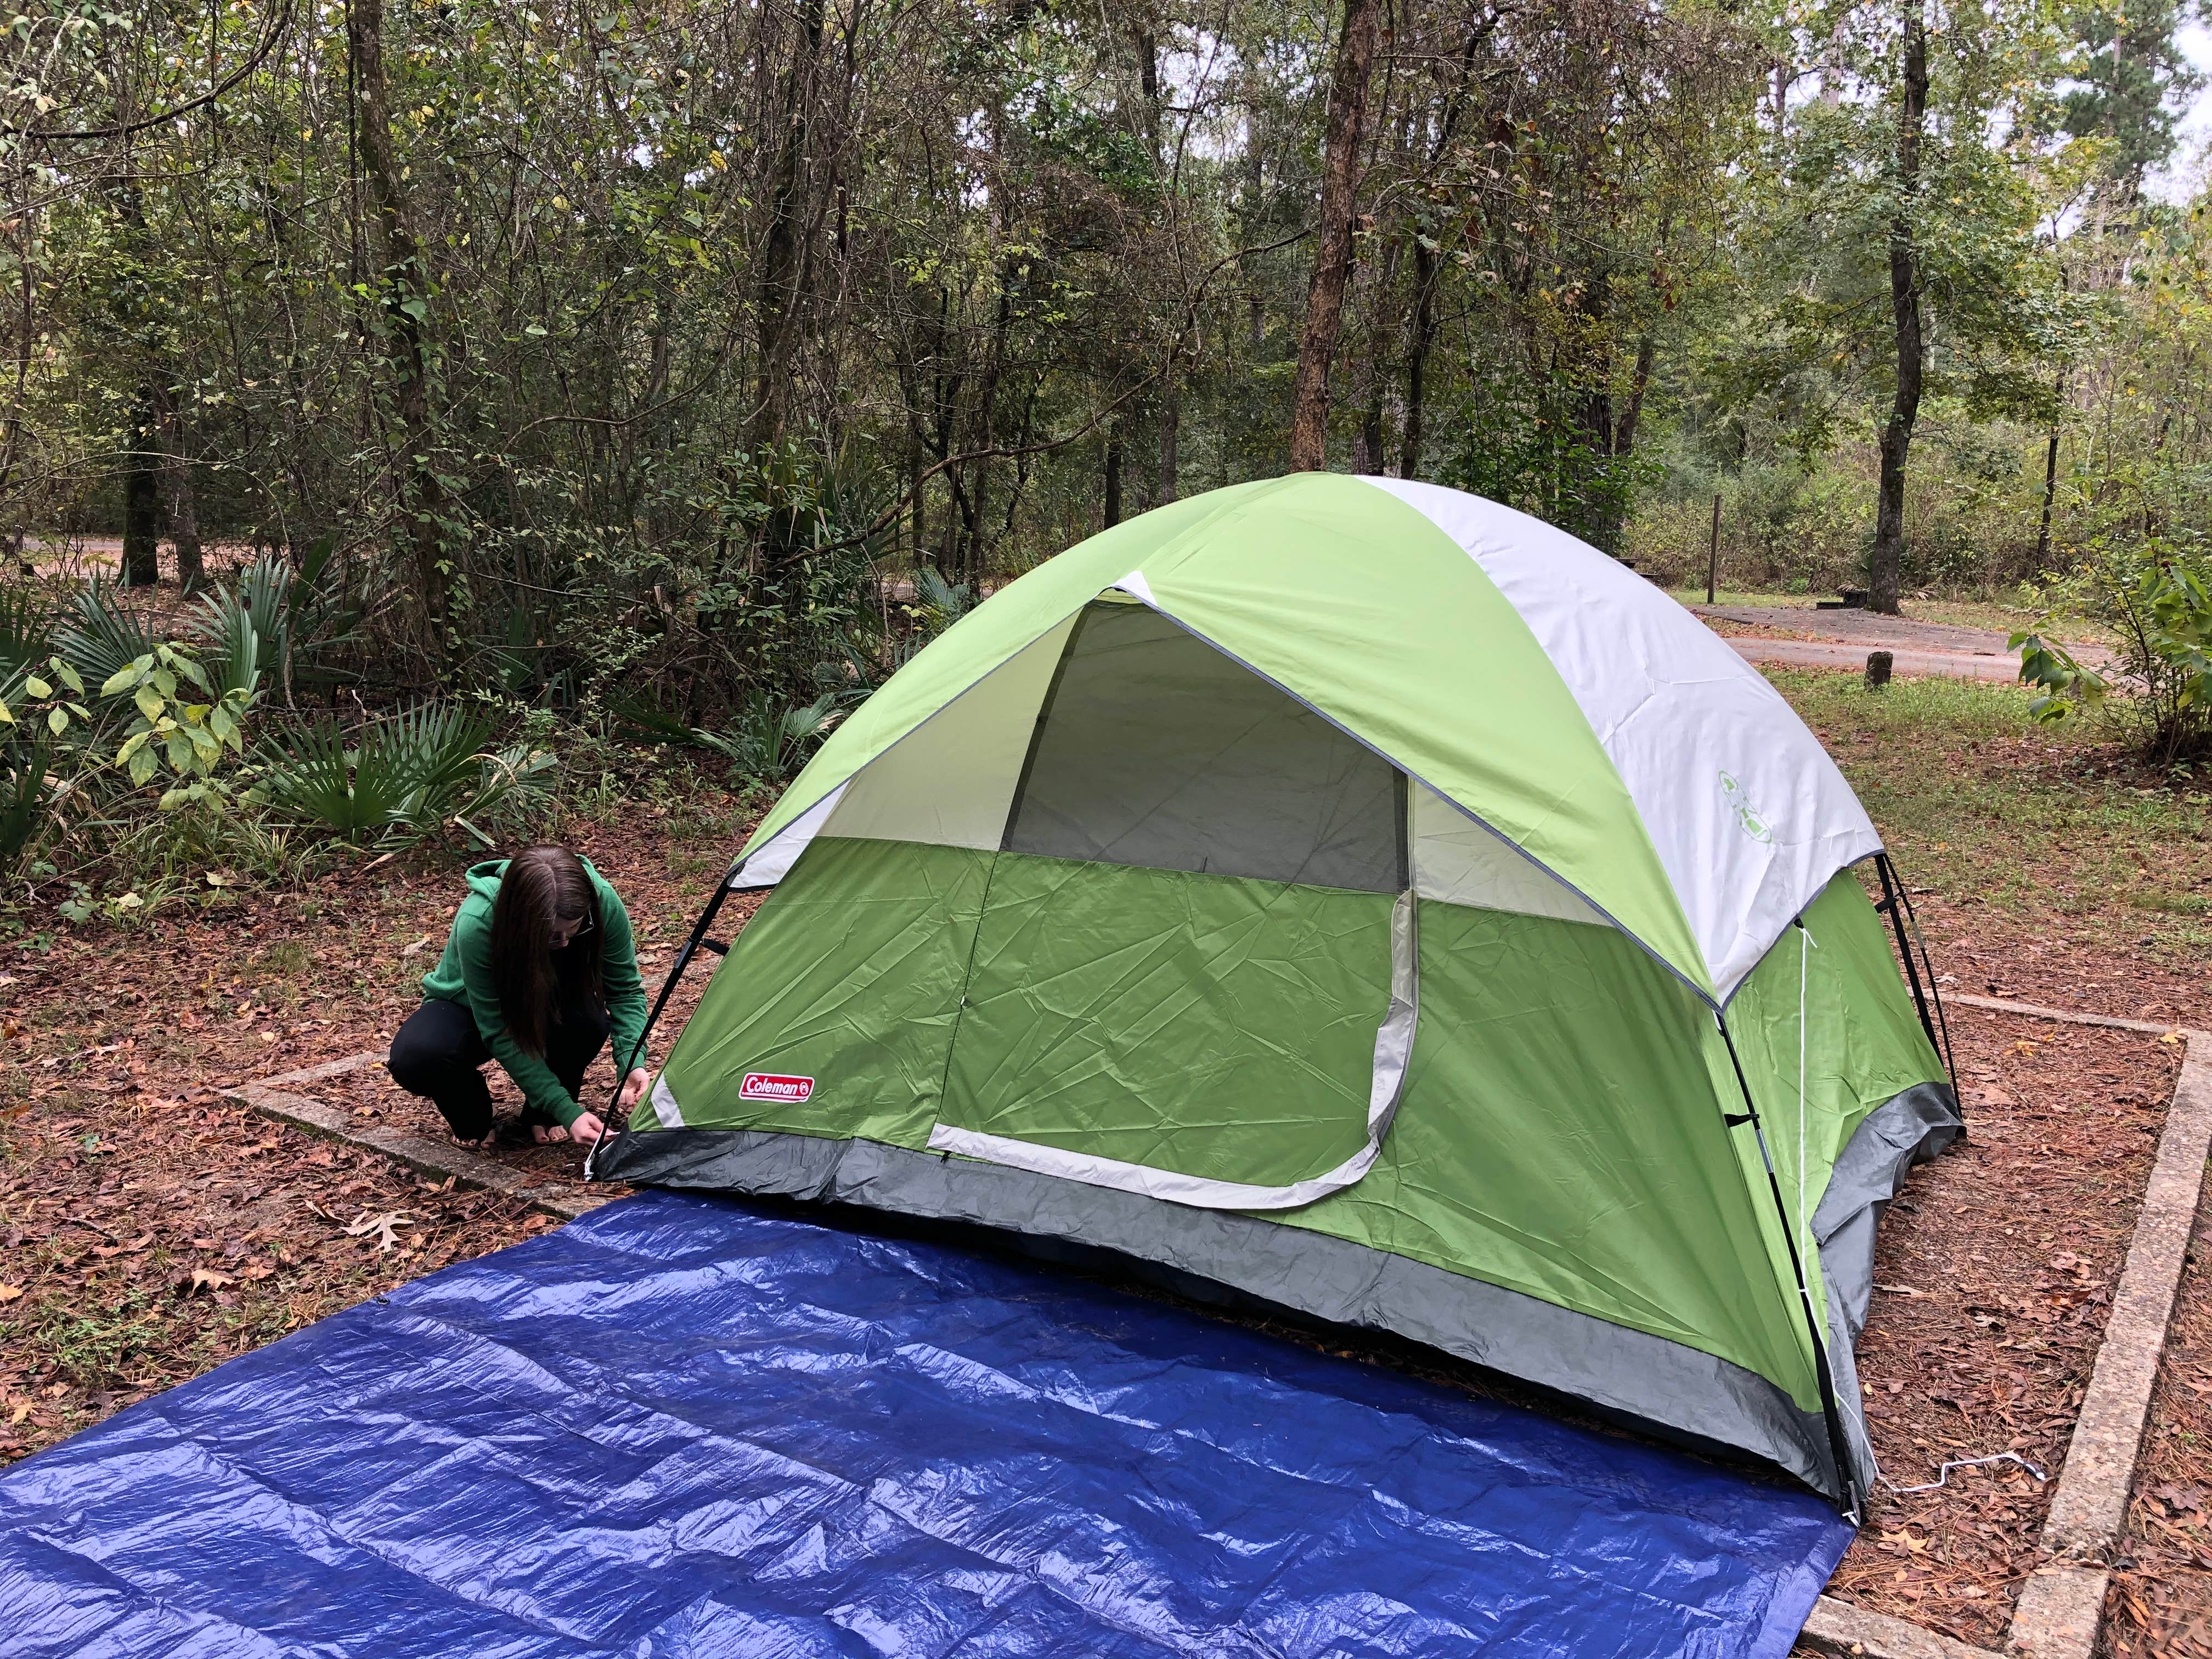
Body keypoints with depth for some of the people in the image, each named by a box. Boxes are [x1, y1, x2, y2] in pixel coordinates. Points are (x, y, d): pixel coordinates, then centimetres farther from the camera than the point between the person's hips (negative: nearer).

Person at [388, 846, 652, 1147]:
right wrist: (568, 1112, -36)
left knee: (589, 1020, -34)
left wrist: (633, 1063, -34)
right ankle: (473, 1123, 1)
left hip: (550, 1009, 2)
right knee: (413, 1059, -34)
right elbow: (499, 1034, -33)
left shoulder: (602, 901, -32)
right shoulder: (476, 923, -39)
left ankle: (542, 1115, -3)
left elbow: (625, 990, -17)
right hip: (472, 1010, -2)